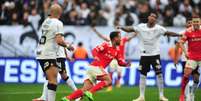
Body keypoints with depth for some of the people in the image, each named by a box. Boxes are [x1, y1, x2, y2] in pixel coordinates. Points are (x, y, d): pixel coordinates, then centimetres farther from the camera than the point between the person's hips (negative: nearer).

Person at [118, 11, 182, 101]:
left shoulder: (158, 28, -6)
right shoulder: (141, 27, -1)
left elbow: (168, 33, -14)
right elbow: (130, 29, -6)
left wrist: (179, 35, -28)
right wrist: (121, 27, -24)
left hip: (155, 54, -1)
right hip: (144, 55, 1)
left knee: (159, 74, -3)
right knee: (142, 75, 5)